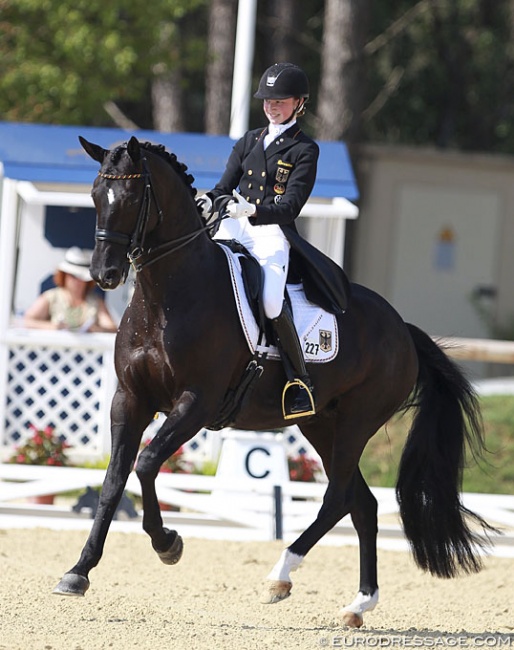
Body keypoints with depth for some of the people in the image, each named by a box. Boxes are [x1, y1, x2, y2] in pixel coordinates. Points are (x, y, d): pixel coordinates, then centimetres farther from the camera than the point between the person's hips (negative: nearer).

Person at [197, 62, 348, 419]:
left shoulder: (304, 149, 3)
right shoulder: (248, 142, 21)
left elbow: (290, 206, -7)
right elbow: (226, 186, 16)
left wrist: (252, 210, -25)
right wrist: (208, 203, -9)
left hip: (273, 232, -5)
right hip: (232, 228, 6)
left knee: (271, 303, -29)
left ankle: (300, 380, -14)